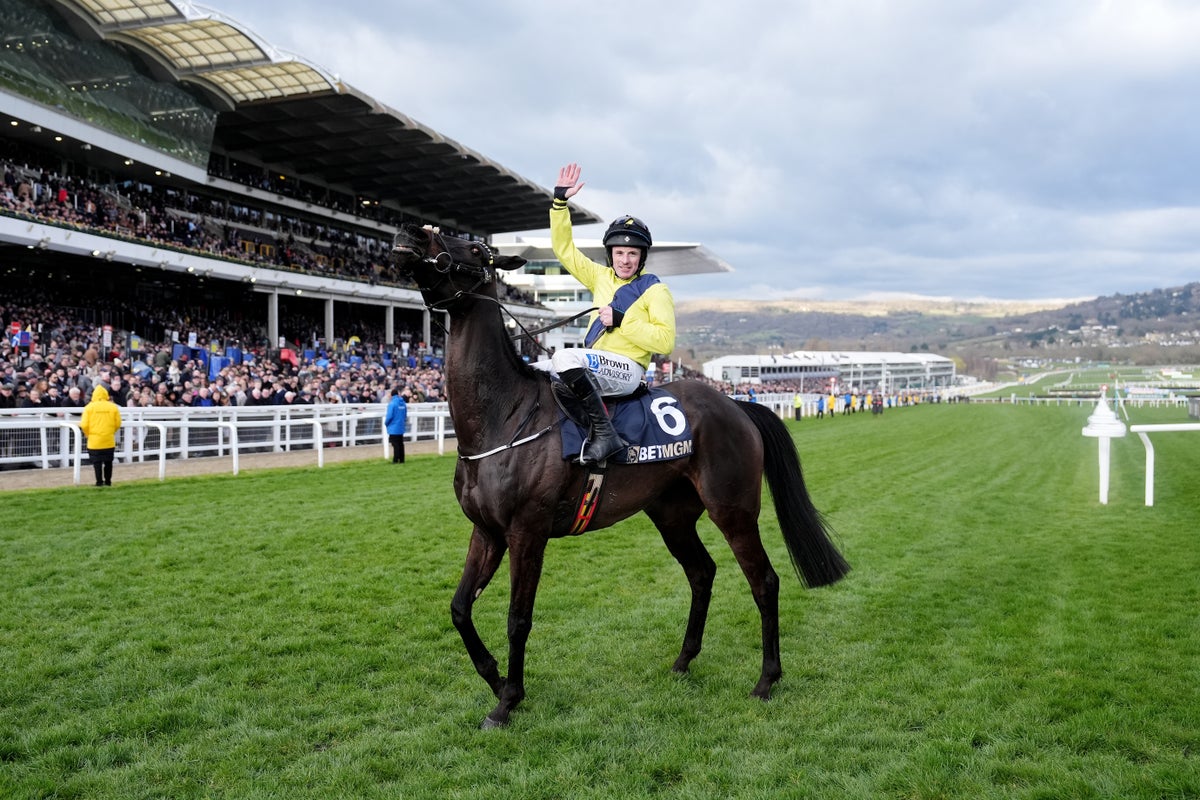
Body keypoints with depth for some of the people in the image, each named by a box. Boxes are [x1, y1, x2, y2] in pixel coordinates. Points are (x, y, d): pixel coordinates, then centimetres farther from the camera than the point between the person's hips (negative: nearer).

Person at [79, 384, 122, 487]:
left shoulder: (89, 407, -5)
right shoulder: (113, 407, -3)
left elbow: (84, 425, -7)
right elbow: (118, 424, -1)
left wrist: (88, 434, 11)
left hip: (94, 440, -1)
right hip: (109, 440, 2)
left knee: (97, 462, 6)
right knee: (108, 461, 13)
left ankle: (99, 481, 3)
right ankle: (108, 481, 17)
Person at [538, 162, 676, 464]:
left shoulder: (654, 290, -1)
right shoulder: (600, 277, 16)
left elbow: (666, 341, -11)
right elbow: (564, 249, 17)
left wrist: (622, 320, -16)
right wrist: (560, 202, 9)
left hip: (627, 369, -7)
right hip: (594, 366, 7)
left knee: (565, 357, -33)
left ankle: (604, 433, -34)